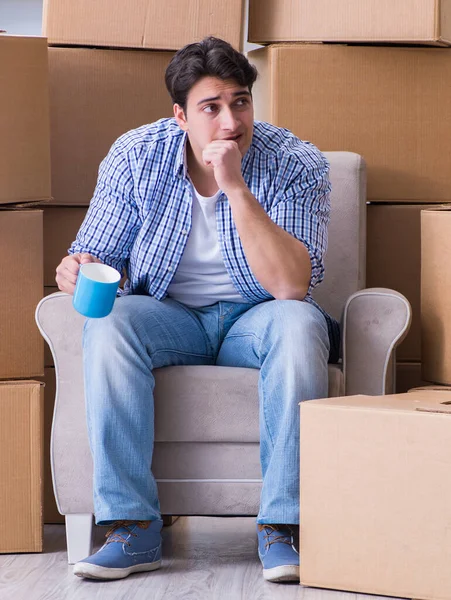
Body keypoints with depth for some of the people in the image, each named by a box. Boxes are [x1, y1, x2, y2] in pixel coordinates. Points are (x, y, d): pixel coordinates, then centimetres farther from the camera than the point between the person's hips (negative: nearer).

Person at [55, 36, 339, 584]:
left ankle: (282, 527, -31)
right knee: (107, 326, -31)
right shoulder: (135, 157, -8)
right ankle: (133, 528, -29)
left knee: (300, 324, -35)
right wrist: (77, 271, -28)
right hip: (168, 315, 2)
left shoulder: (296, 165, -15)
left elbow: (292, 285, -27)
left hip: (254, 317, -1)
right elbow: (97, 256, -1)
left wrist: (236, 187, -33)